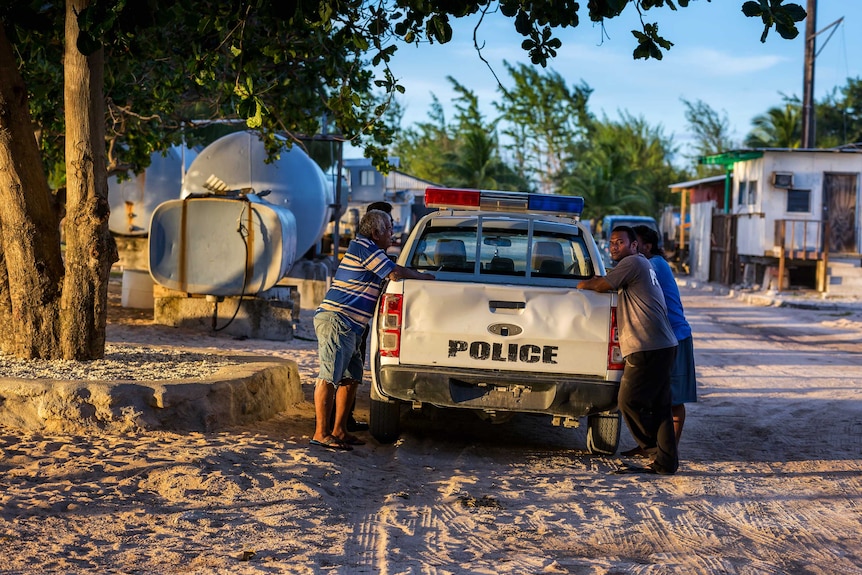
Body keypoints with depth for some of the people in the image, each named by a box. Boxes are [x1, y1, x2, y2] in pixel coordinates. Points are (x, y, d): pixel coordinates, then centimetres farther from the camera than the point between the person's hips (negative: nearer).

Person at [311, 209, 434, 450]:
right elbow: (395, 274, -14)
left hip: (349, 326, 11)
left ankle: (338, 430, 16)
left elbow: (390, 273, 30)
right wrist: (423, 277, 1)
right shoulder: (363, 246, -9)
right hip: (336, 321, -11)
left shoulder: (365, 248, 23)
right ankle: (321, 434, -13)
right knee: (329, 377, -12)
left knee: (351, 378, 12)